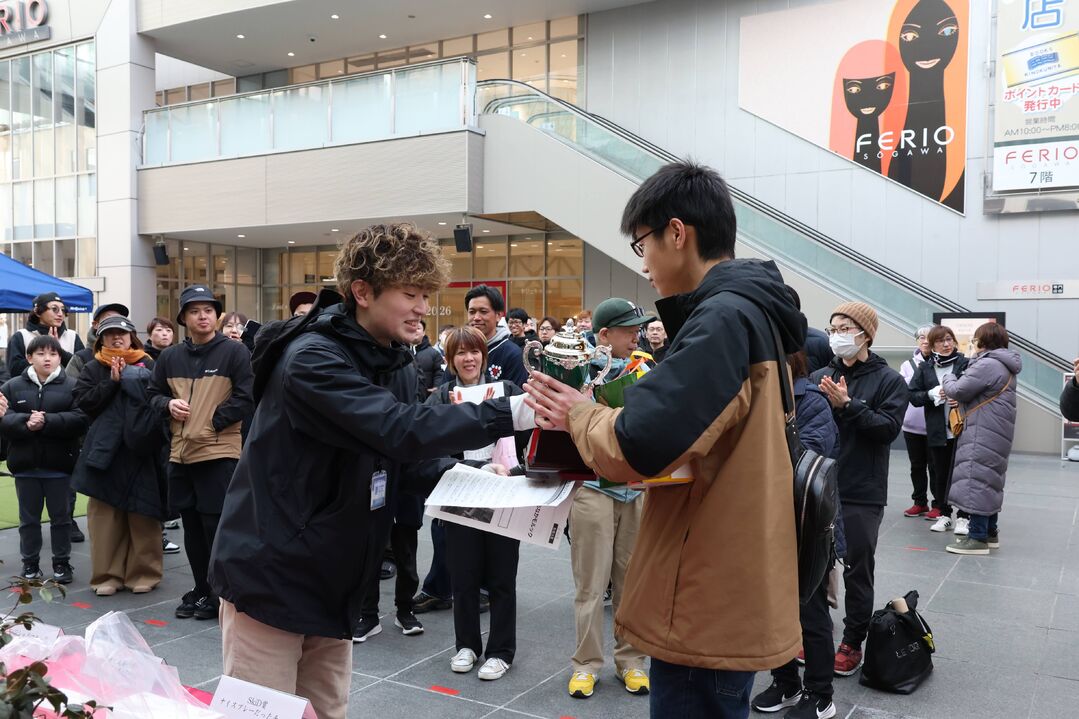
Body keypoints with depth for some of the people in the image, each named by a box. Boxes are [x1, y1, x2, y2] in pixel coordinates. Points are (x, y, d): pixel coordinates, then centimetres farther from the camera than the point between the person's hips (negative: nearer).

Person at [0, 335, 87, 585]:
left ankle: (62, 562, 20)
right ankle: (30, 563, 24)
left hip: (59, 463, -2)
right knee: (29, 518, 12)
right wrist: (26, 422, -25)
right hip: (25, 463, 2)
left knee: (61, 517, 9)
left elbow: (80, 419, -14)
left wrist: (47, 421, -25)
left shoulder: (72, 386, -3)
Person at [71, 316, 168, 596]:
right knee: (105, 515, 1)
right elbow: (83, 401, -1)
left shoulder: (148, 366, 6)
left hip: (141, 450, -2)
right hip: (104, 451, 2)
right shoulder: (93, 369, 12)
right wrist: (113, 381, -9)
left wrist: (128, 378, -11)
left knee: (142, 514, -1)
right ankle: (107, 574, 10)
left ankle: (143, 573, 9)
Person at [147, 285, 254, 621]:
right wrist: (168, 405, -1)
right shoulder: (170, 357, 11)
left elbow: (246, 396, -10)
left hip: (220, 452, -5)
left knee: (216, 525, -2)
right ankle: (201, 590, 27)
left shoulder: (234, 351, -5)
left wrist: (212, 421, -11)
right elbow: (154, 393, 20)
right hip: (180, 454, 6)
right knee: (192, 527, 13)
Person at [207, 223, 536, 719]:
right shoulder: (313, 358, -21)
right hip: (269, 579, -8)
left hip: (331, 585, 8)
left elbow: (408, 462, 8)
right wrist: (511, 413, -32)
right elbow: (400, 430, -33)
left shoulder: (389, 363, 7)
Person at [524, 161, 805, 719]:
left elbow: (638, 448, -29)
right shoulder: (754, 314, 12)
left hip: (707, 608, -10)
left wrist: (580, 414, -9)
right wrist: (594, 418, 5)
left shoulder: (724, 318, -20)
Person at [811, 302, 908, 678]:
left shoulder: (889, 381, -3)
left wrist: (847, 405, -23)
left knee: (857, 571, 6)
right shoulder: (819, 377, 6)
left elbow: (889, 428, -15)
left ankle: (852, 643, 20)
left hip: (862, 495, -3)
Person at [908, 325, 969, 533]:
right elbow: (912, 395, 3)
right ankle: (944, 515, 22)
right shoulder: (924, 368, 6)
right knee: (941, 474, 11)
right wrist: (932, 394, -13)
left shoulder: (966, 364, -2)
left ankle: (963, 517, 13)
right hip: (937, 430, 3)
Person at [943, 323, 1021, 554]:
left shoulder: (988, 365, -17)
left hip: (984, 433, -11)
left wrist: (948, 379, 5)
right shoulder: (1004, 366, 18)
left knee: (977, 478, -9)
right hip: (995, 432, 11)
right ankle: (990, 531, 25)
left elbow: (958, 390, -16)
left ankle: (978, 537, -7)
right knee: (989, 479, 17)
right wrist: (961, 399, 3)